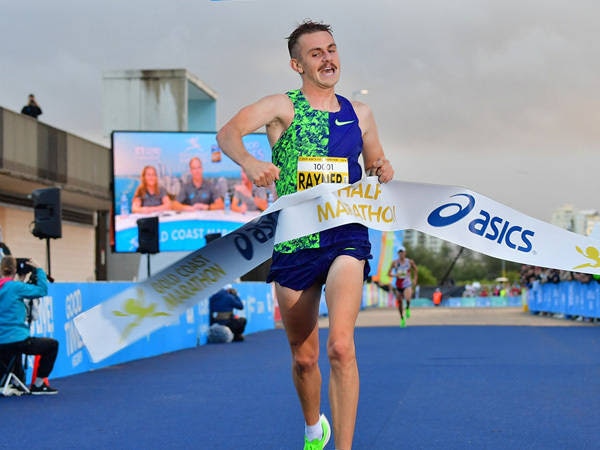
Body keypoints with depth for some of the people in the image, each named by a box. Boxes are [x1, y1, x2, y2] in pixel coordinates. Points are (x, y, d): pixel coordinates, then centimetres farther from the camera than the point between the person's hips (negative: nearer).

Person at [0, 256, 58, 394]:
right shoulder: (15, 287, -13)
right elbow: (42, 290, -9)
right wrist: (38, 269, -1)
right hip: (17, 340, -7)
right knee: (52, 344, 14)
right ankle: (38, 384, 13)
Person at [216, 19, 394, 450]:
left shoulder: (359, 114, 11)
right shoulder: (283, 106, 0)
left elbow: (376, 164, 26)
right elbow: (228, 132, -18)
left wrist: (383, 171, 1)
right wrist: (249, 161, -40)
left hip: (347, 235, 1)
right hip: (294, 242, 0)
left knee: (341, 346, -20)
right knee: (303, 357, 11)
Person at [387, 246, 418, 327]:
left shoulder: (410, 262, -1)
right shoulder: (394, 262, -2)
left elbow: (416, 270, 16)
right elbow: (389, 273, 0)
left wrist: (415, 279, 6)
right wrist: (395, 275, -20)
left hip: (407, 284, -2)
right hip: (398, 285, 2)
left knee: (407, 298, -30)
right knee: (399, 302, 7)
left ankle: (408, 308, 3)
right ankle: (402, 319, 26)